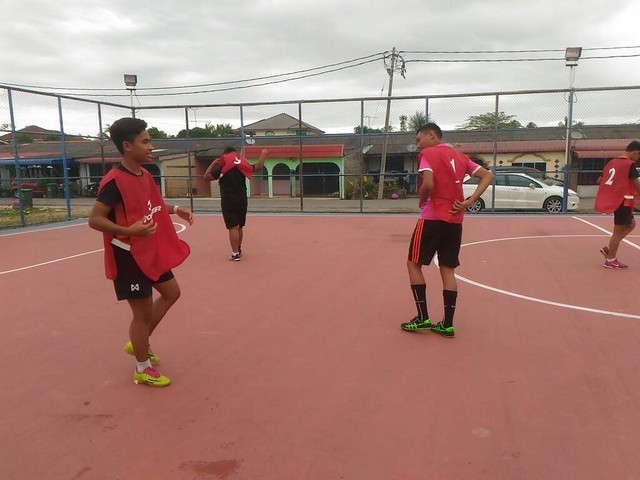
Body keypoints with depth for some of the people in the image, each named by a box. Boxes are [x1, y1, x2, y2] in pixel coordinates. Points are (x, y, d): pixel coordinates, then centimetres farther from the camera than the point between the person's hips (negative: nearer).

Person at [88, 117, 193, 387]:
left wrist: (176, 210, 10)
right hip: (129, 256, -9)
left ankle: (138, 343, 36)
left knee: (171, 293, 20)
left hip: (151, 251, 9)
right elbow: (94, 219, -23)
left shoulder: (144, 175, 5)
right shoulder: (115, 181, -22)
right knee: (143, 312, 2)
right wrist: (129, 230, -35)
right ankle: (143, 369, 22)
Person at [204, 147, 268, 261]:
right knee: (240, 227, 17)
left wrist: (213, 163, 4)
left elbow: (206, 177, -6)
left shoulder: (221, 167, -7)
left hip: (228, 202, -4)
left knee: (233, 227, -3)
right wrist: (263, 154, 22)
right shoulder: (242, 166, 1)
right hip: (242, 201, 4)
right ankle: (239, 250, 31)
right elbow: (258, 167, 8)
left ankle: (235, 253, -4)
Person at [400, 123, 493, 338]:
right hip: (455, 220, 7)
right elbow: (488, 176, 12)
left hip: (433, 217, -6)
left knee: (414, 263, 7)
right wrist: (469, 201, 3)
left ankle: (423, 317, 7)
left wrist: (422, 201, -1)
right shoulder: (460, 157, 15)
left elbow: (428, 185, -21)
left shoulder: (427, 154, -5)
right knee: (448, 269, 9)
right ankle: (447, 324, 10)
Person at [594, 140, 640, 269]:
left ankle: (608, 248, 15)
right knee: (618, 231, 0)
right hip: (623, 200, -9)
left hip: (613, 199, 9)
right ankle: (610, 260, 6)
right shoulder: (630, 164, -12)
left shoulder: (612, 162, 11)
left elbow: (599, 181, 17)